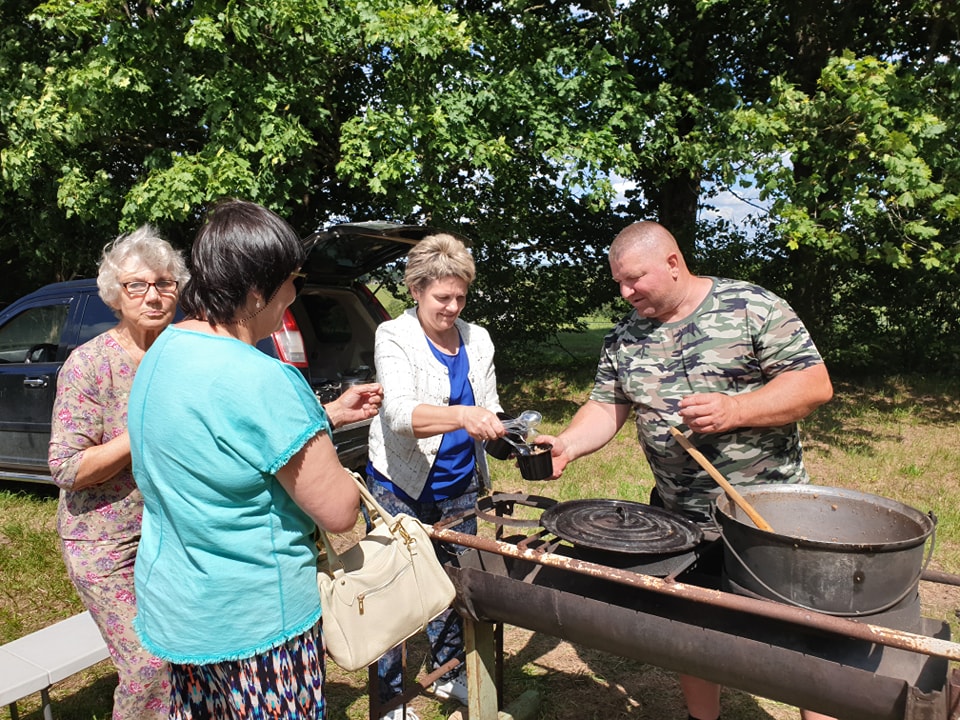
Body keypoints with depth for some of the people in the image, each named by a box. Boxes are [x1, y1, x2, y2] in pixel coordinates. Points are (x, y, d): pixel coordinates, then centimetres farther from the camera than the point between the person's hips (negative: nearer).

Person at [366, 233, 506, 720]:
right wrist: (461, 416, -45)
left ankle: (450, 673, 38)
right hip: (400, 489, -5)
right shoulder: (394, 337, -13)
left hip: (458, 489, 5)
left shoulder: (477, 339, 3)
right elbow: (400, 412, -29)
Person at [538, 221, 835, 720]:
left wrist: (733, 409, -26)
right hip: (677, 512, 4)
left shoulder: (753, 308, -11)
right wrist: (567, 445, -15)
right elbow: (606, 408, 3)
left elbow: (815, 384, -14)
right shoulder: (624, 338, 3)